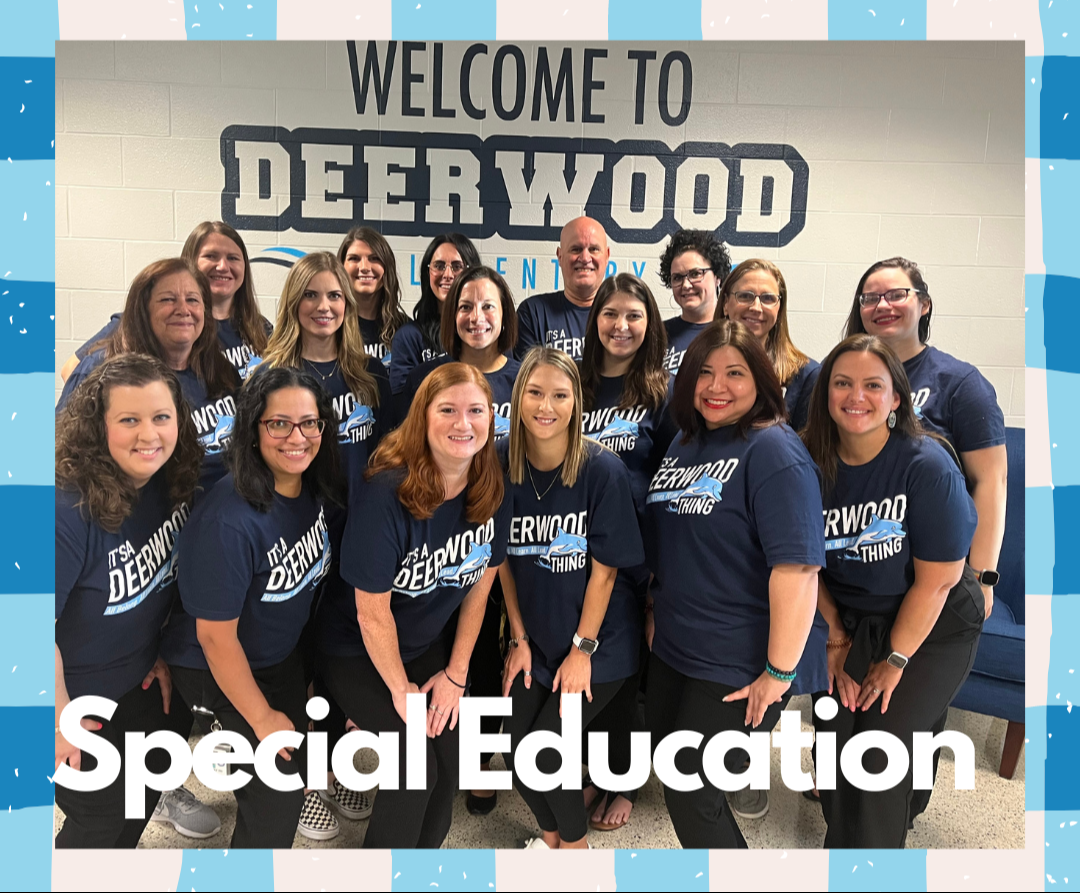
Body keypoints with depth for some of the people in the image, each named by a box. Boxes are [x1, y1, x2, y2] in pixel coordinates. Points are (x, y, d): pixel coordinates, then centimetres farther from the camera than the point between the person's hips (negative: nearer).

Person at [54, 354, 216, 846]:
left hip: (147, 683, 6)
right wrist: (62, 721, -15)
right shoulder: (69, 511, -32)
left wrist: (164, 655, 5)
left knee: (144, 797, 24)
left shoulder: (174, 486, -13)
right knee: (98, 822, 15)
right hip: (83, 702, -5)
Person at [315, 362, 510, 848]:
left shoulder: (492, 493, -13)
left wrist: (455, 673, 0)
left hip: (430, 644, 5)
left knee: (453, 756, -3)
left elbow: (479, 585, -3)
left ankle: (425, 849, 28)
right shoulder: (386, 494, -30)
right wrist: (400, 689, -11)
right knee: (418, 765, -9)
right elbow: (372, 613, -22)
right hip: (357, 651, -5)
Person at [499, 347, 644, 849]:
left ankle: (574, 842, 27)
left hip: (599, 644, -4)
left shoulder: (602, 470, -18)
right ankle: (549, 835, 36)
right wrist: (520, 640, 1)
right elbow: (505, 561, 0)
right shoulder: (502, 466, -8)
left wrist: (582, 648, -10)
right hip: (537, 639, 4)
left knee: (542, 753, -6)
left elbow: (605, 568, -14)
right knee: (514, 750, 3)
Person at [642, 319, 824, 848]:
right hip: (670, 649, 8)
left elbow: (797, 567, -25)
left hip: (734, 669, -8)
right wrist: (655, 613, 17)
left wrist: (779, 672, -23)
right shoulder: (685, 443, 7)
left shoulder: (773, 450, -18)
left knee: (691, 802, 4)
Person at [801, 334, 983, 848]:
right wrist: (837, 640, -2)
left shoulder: (928, 467, -21)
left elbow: (936, 580, -17)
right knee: (833, 737, -3)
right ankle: (839, 846, 26)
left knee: (881, 750, -7)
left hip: (933, 629, -3)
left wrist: (895, 661, -12)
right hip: (851, 617, 3)